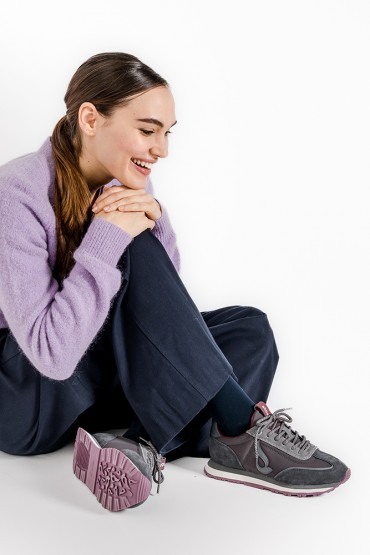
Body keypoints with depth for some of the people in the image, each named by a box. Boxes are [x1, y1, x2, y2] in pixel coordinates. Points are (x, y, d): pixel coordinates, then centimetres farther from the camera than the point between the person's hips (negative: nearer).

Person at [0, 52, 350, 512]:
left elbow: (165, 286, 0)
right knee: (135, 251, -28)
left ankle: (145, 448, -28)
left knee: (250, 328, -8)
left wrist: (152, 222, -18)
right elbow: (52, 352, -29)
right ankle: (241, 427, -23)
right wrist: (109, 237, -30)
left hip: (100, 376, 7)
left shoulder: (125, 183, -1)